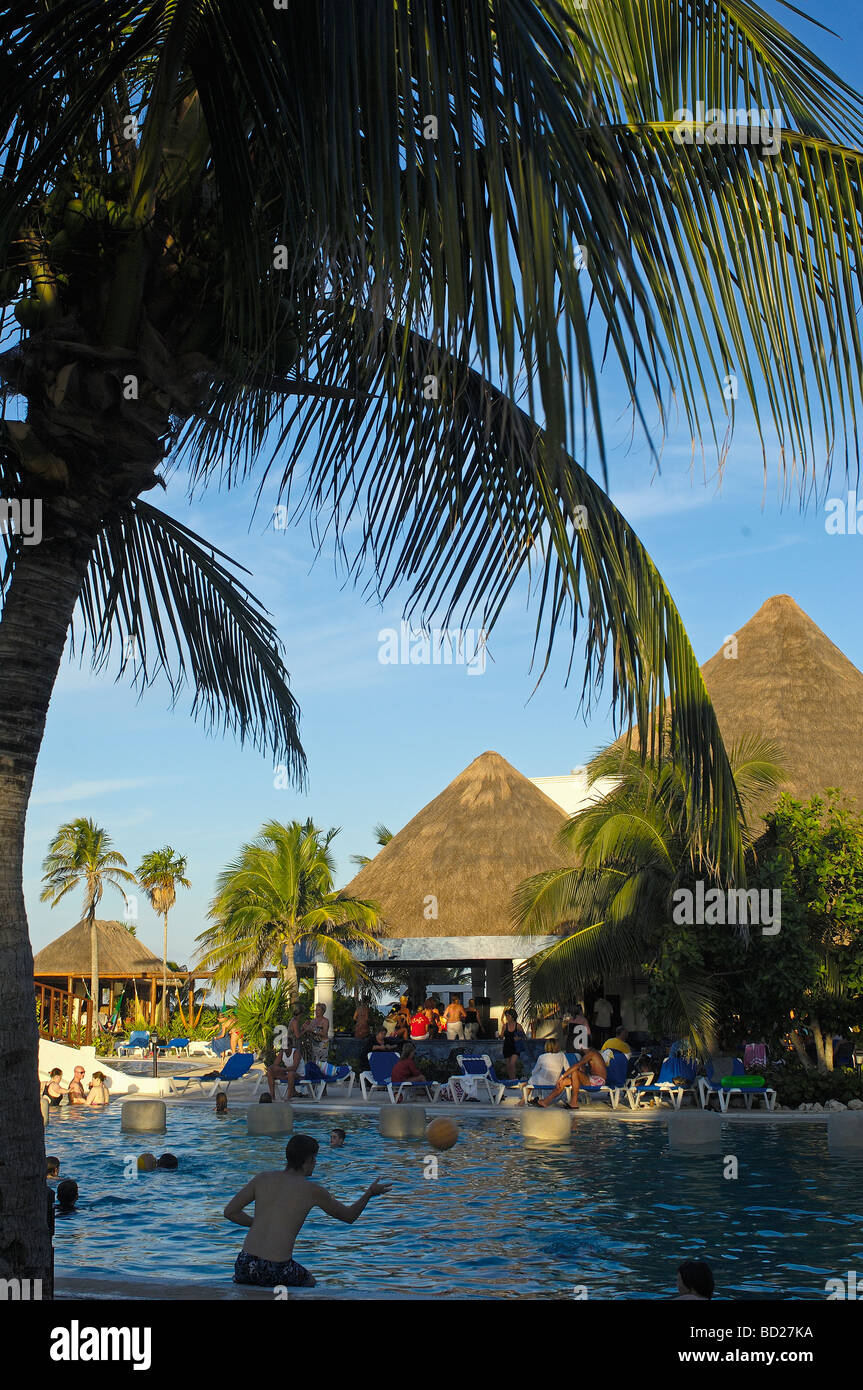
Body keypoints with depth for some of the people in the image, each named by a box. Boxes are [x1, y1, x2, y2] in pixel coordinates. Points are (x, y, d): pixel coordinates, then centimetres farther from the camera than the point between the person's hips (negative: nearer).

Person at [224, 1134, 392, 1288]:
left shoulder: (262, 1179, 9)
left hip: (245, 1262, 2)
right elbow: (349, 1216, 17)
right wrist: (370, 1193, 32)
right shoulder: (313, 1190, 2)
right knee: (309, 1282, 30)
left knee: (238, 1280, 37)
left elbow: (230, 1212, 10)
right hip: (277, 1271, -2)